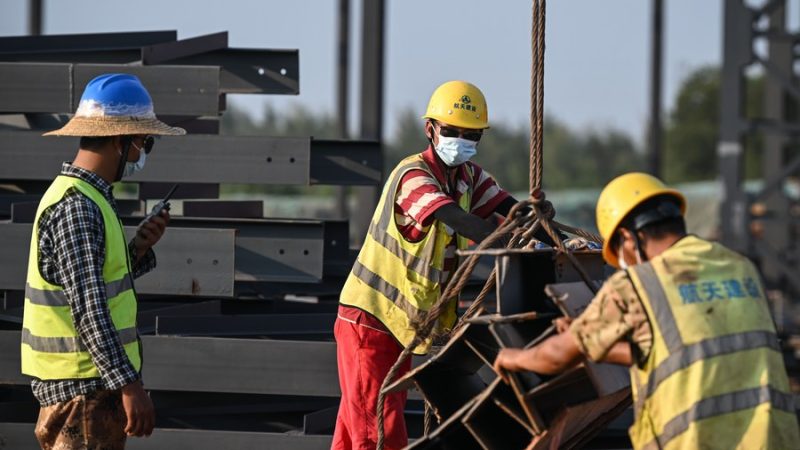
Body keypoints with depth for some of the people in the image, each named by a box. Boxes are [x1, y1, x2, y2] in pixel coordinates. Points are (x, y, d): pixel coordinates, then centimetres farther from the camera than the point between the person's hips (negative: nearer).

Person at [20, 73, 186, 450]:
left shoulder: (87, 197, 14)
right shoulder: (76, 207, -17)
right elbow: (88, 309, -23)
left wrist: (138, 248, 5)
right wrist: (128, 384, -26)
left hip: (93, 383, 10)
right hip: (83, 387, -10)